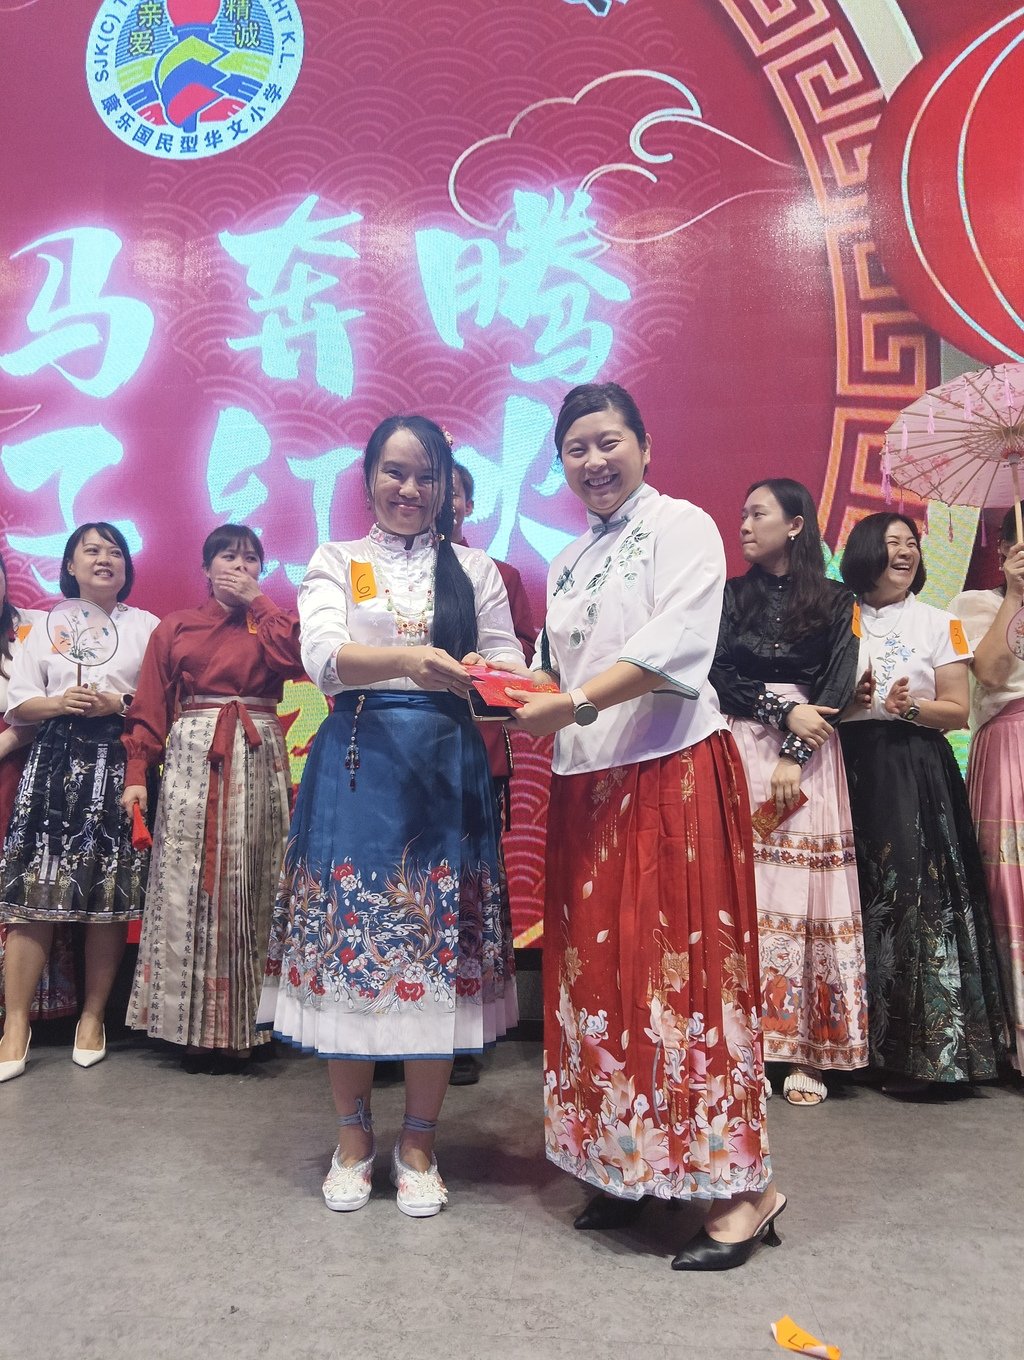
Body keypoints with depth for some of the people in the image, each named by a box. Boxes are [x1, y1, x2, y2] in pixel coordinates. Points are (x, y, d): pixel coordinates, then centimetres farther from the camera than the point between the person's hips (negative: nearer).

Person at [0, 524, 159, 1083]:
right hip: (54, 761, 1)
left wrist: (118, 704, -10)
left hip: (118, 764, -1)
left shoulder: (147, 626, 12)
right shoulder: (47, 625, 17)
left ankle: (93, 1017, 11)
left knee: (109, 896, -3)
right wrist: (63, 702, -8)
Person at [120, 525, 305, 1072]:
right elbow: (149, 708, 5)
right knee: (188, 887, -2)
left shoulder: (270, 623, 15)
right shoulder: (175, 627, 12)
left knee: (247, 888, -1)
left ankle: (240, 1022, 8)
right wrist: (137, 772, -6)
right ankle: (192, 1024, 7)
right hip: (191, 759, 0)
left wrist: (257, 599, -1)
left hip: (257, 760, 0)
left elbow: (295, 656, -9)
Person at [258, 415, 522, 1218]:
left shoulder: (475, 569, 13)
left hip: (448, 769, 1)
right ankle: (354, 1136, 23)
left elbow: (508, 663, 5)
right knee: (350, 938, 2)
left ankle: (419, 1144, 20)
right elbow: (324, 654, -10)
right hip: (358, 766, 0)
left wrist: (487, 674, -19)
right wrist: (412, 660, -28)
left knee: (440, 942, 2)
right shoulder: (337, 562, 9)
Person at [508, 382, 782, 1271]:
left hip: (672, 770, -7)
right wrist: (520, 696, 2)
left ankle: (743, 1186, 7)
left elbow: (675, 646, -16)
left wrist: (577, 703, -23)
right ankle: (634, 1163, 23)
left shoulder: (682, 526, -2)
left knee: (679, 964, -6)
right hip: (586, 783, 7)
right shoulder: (568, 564, 19)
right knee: (597, 969, 8)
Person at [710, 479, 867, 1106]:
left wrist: (796, 756, -13)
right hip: (740, 749, 1)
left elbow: (837, 687, -1)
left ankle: (807, 1052, 3)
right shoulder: (732, 595, 13)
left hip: (809, 758, -1)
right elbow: (718, 675, 3)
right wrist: (784, 711, -10)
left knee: (804, 891, -3)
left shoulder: (836, 600, 7)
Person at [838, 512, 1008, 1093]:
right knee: (859, 898, -1)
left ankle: (913, 1050, -1)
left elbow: (958, 711, 4)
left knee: (916, 898, -10)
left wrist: (912, 706, -14)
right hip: (850, 768, 1)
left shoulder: (938, 623, 9)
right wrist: (848, 700, -7)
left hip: (916, 770, -1)